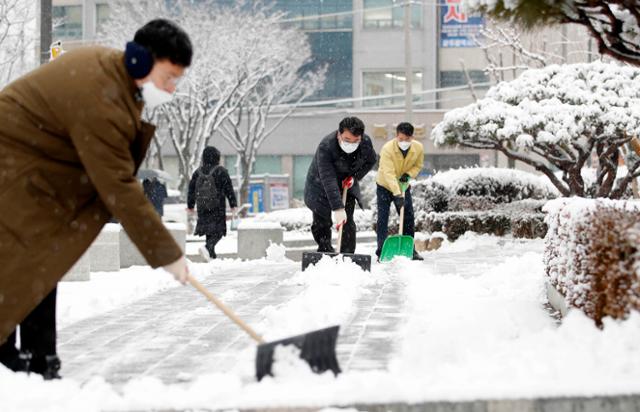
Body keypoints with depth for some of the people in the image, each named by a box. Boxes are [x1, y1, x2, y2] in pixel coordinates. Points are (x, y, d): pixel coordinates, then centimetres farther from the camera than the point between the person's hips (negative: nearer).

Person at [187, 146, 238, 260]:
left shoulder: (198, 172, 6)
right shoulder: (221, 171, -7)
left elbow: (191, 189, 11)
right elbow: (229, 189, -6)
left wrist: (190, 205, 20)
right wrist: (233, 204, 1)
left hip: (202, 207, 5)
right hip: (217, 207, -5)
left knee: (209, 230, 13)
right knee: (218, 231, -3)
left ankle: (212, 255, 13)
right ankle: (208, 247, -26)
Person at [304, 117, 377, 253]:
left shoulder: (366, 142, -21)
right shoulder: (325, 146, -37)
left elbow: (371, 160, 2)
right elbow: (328, 180, -42)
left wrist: (355, 176, -14)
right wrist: (337, 208, -48)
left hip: (346, 185, 3)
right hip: (321, 187, -3)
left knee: (348, 224, -8)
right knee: (321, 224, 3)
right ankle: (325, 252, 25)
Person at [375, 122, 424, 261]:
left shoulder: (418, 148, -17)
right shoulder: (387, 149, -31)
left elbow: (418, 165, 2)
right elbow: (389, 174, -38)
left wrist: (409, 174, -20)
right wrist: (397, 194, -47)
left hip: (404, 186, 4)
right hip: (385, 186, -4)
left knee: (408, 218, 4)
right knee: (382, 219, -7)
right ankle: (381, 251, -5)